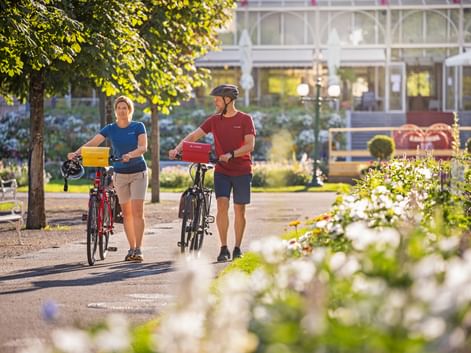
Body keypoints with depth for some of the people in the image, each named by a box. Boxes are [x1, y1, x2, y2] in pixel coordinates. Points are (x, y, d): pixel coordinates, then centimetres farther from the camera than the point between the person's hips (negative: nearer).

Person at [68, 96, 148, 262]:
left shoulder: (138, 127, -4)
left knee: (137, 210, -11)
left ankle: (138, 249, -11)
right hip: (120, 173, 3)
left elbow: (143, 147, -17)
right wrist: (76, 153, -25)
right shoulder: (110, 129, 2)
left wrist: (130, 155, -37)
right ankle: (132, 248, 12)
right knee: (126, 212, 5)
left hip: (138, 172, -3)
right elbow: (92, 143, -8)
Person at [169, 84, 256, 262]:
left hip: (242, 170, -2)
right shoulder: (214, 120, 6)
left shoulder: (245, 119, -4)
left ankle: (237, 248, 14)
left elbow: (250, 145, -12)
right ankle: (223, 248, -10)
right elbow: (194, 135, 2)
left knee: (239, 209, 3)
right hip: (222, 170, 2)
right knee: (222, 205, -13)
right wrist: (177, 149, -13)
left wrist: (231, 154, -27)